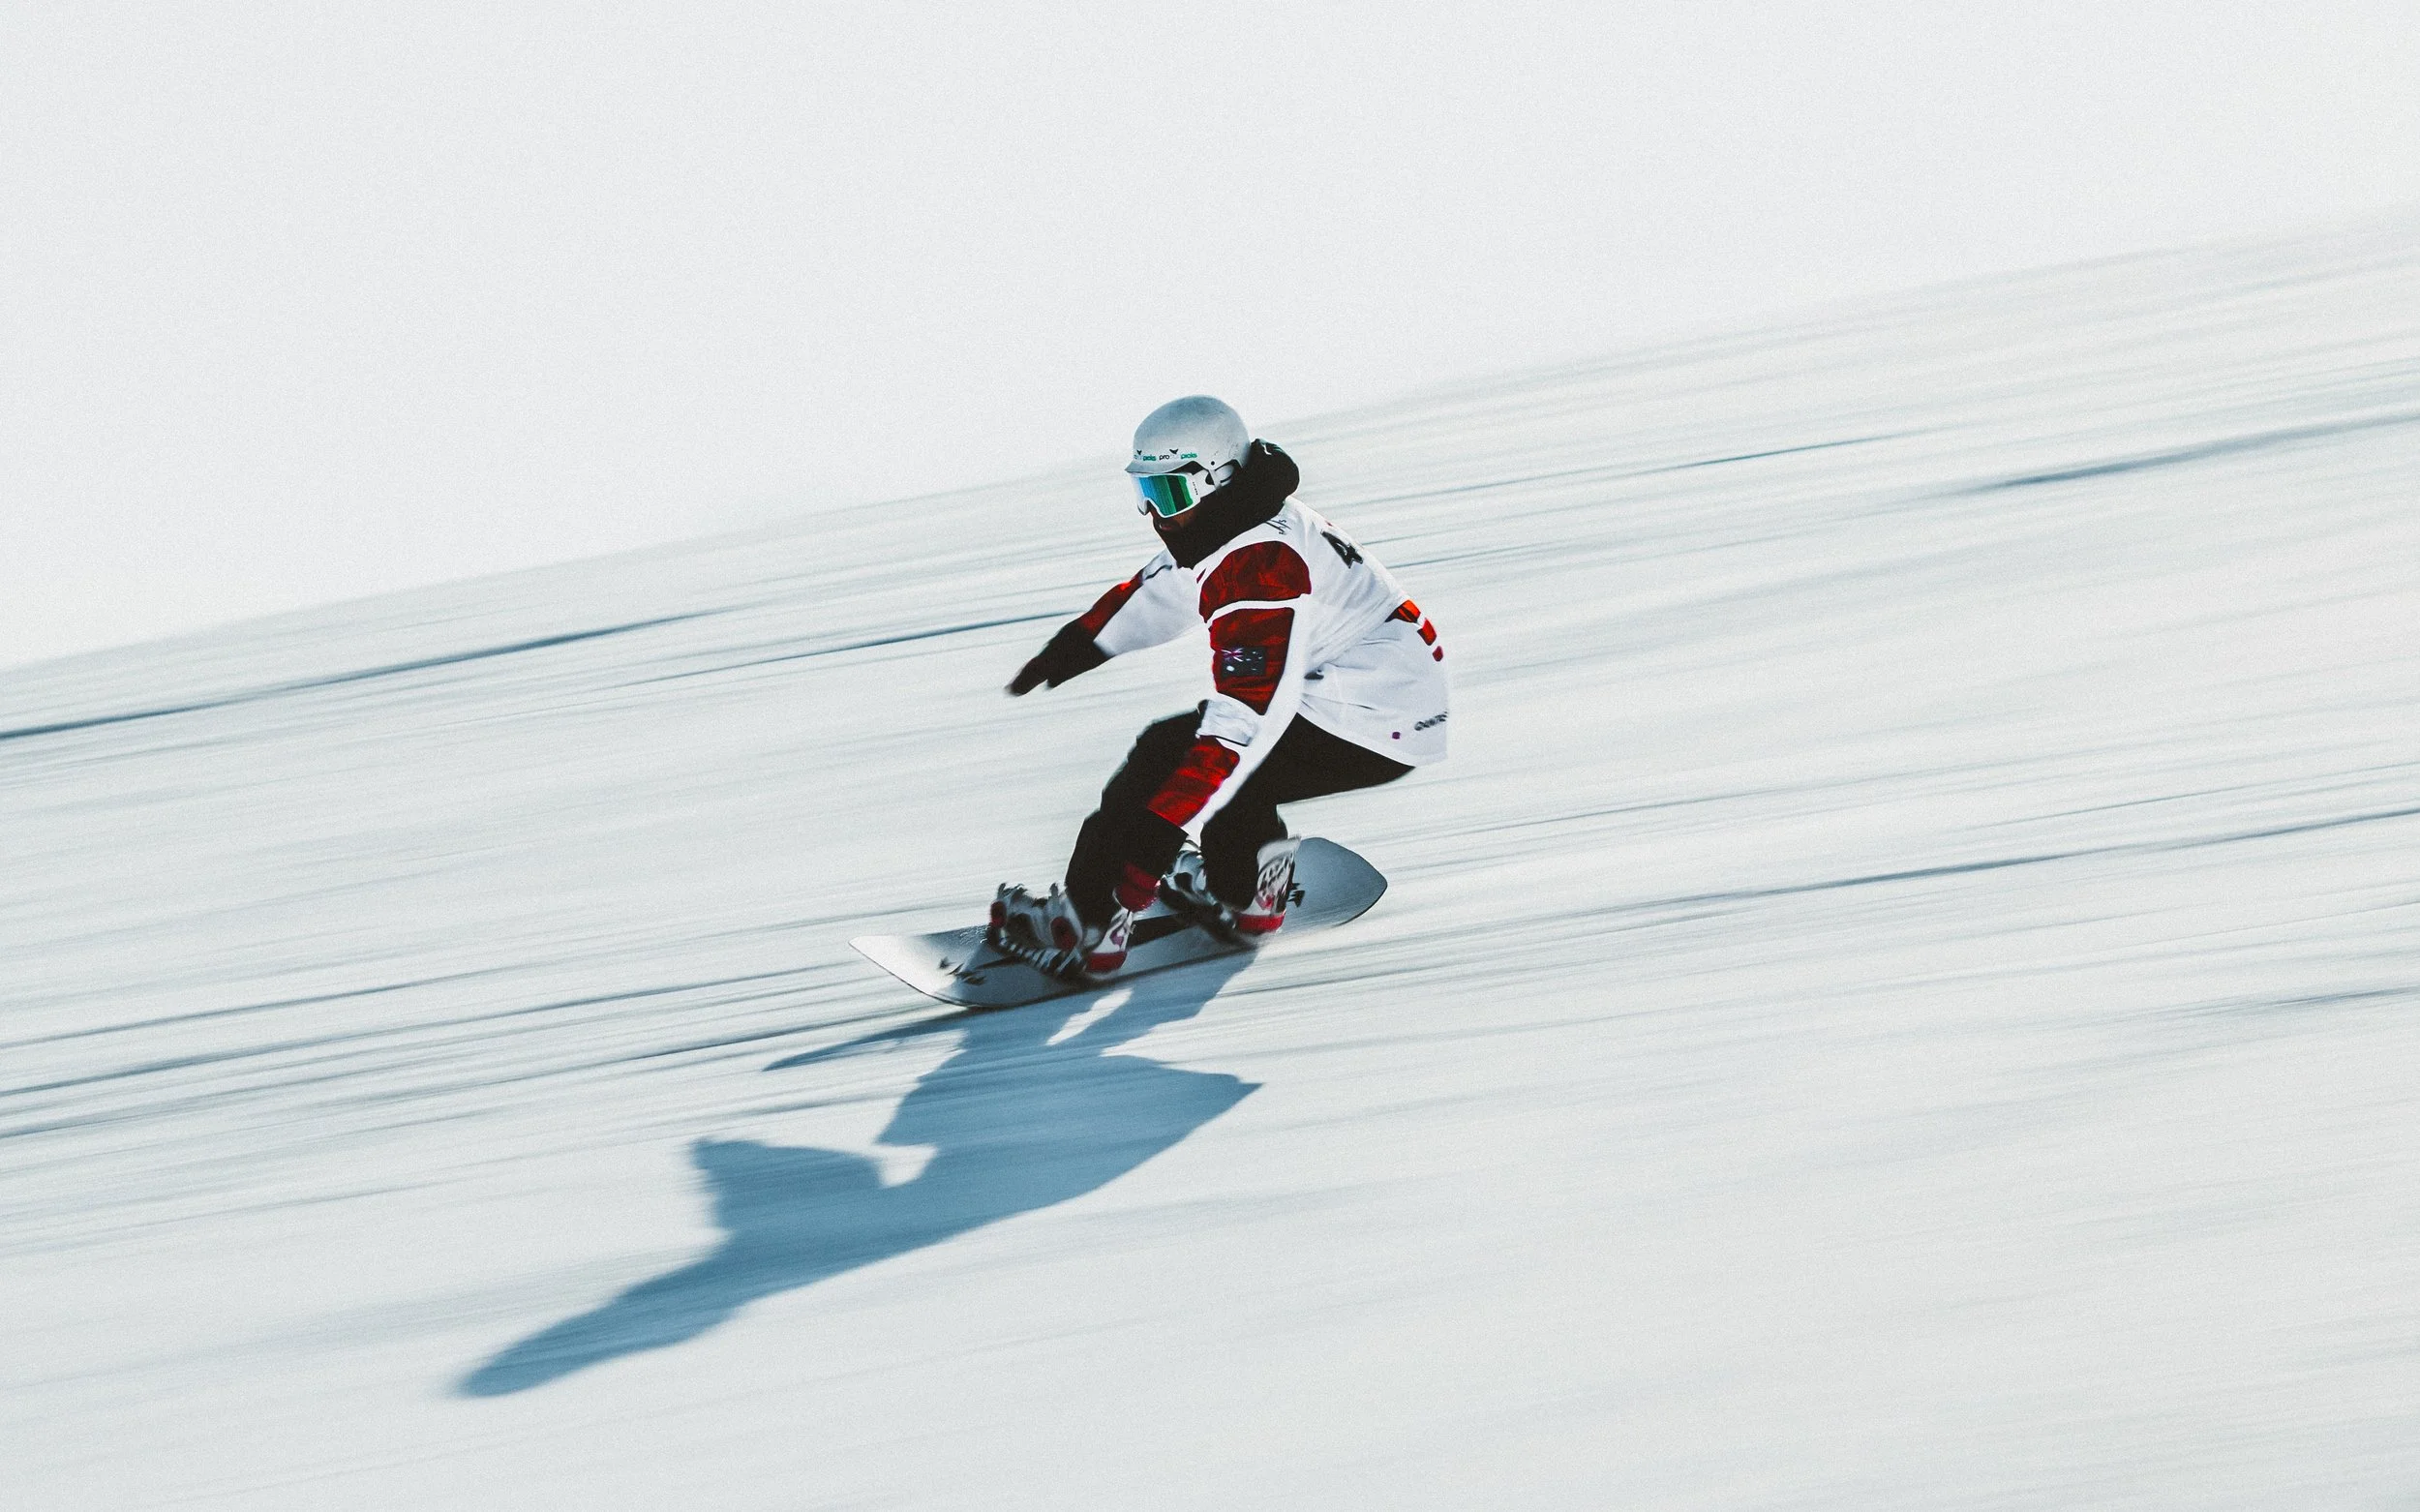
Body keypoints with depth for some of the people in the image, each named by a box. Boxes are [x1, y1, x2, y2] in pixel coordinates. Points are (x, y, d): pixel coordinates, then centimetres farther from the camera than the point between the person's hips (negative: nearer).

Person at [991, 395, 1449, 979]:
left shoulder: (1257, 570, -25)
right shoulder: (1238, 522, 5)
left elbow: (1245, 727, -32)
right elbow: (1155, 591, 26)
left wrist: (1147, 844, -34)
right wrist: (1066, 651, 35)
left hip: (1369, 731, -10)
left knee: (1167, 752, -12)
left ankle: (1085, 925, -9)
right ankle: (1247, 892, 23)